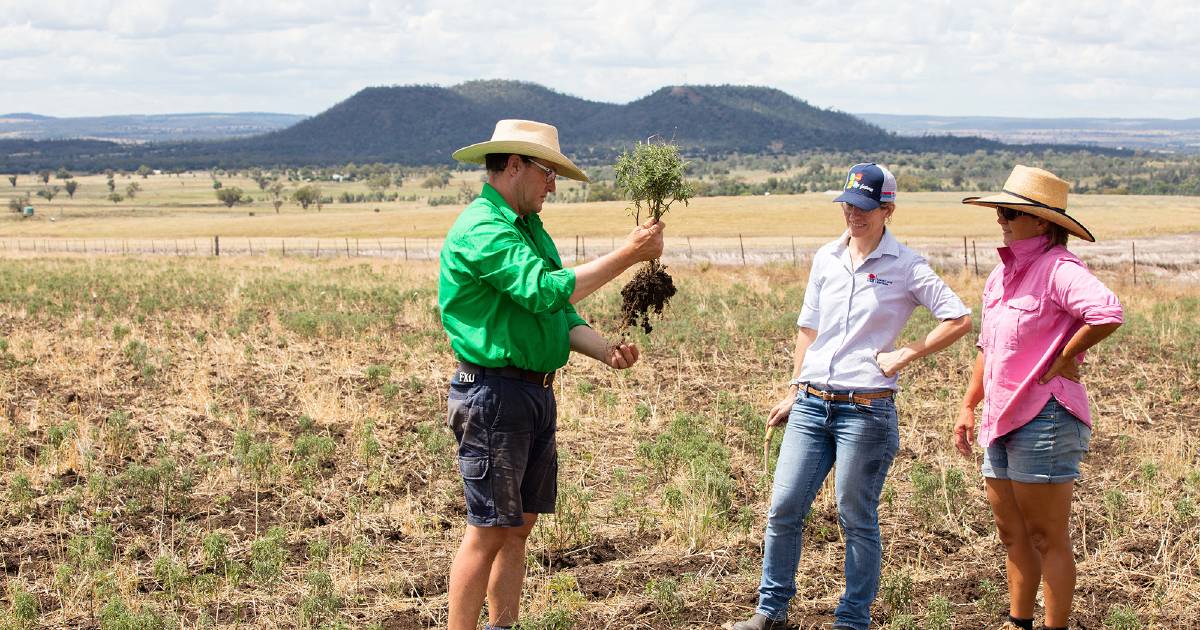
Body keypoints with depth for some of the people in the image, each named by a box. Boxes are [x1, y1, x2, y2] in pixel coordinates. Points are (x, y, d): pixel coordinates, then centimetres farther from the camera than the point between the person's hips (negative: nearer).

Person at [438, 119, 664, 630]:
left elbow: (561, 313, 15)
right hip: (494, 394, -9)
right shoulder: (482, 230, -15)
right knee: (488, 529, -6)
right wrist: (627, 255, -23)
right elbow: (546, 290, -26)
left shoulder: (530, 229, 17)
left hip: (535, 393, 9)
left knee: (520, 525, 13)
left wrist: (605, 350, -4)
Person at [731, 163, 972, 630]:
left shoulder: (906, 267, -5)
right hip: (811, 404, 5)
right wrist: (794, 391, 16)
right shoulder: (826, 259, 10)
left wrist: (908, 354, -11)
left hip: (867, 410, -5)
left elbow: (960, 320, -8)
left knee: (857, 520, 3)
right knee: (783, 508, 4)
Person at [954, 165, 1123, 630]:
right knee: (1013, 535, 17)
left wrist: (1064, 359, -21)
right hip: (1003, 421, 9)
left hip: (1045, 418, -9)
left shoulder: (1059, 269, -15)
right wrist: (968, 407, 18)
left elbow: (1108, 314, -34)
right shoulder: (1002, 274, 14)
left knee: (1047, 539, 0)